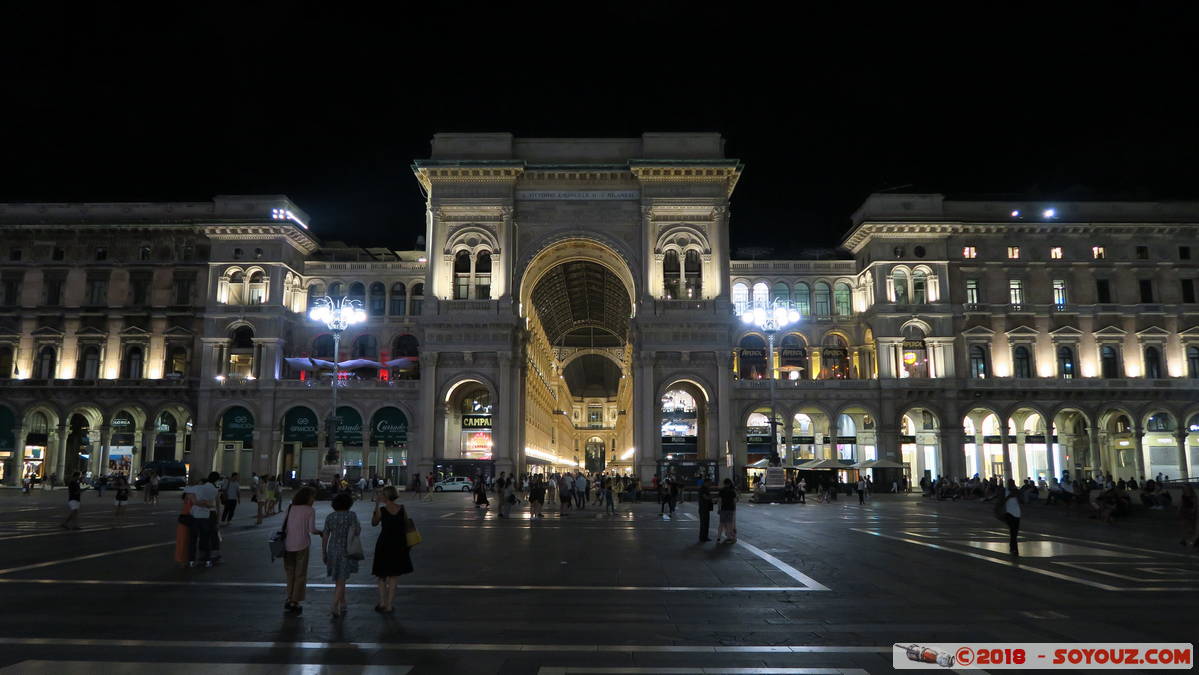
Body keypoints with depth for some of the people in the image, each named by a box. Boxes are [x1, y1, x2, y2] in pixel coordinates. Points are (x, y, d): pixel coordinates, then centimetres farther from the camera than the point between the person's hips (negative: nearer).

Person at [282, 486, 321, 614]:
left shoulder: (290, 508, 7)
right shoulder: (310, 510, -7)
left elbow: (284, 526, 5)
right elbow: (311, 529, -12)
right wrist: (321, 532, 5)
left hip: (288, 545, 5)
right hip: (301, 545, -5)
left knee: (290, 573, 20)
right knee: (300, 575, 8)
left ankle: (289, 599, 24)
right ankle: (295, 602, 9)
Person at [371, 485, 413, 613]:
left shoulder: (382, 510, -13)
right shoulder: (402, 509, -4)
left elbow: (374, 523, 5)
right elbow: (406, 527, 4)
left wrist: (376, 506, 7)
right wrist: (405, 543, 17)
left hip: (384, 544, -3)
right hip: (399, 545, 3)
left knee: (381, 576, 16)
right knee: (393, 577, 13)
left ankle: (382, 602, 11)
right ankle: (389, 605, 14)